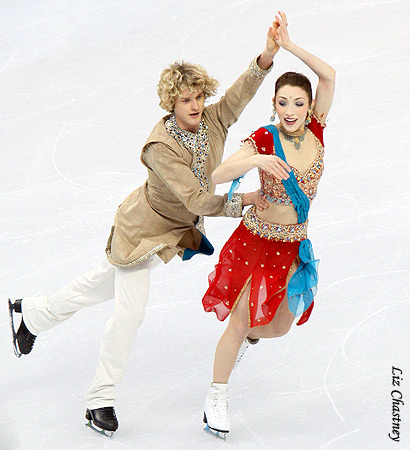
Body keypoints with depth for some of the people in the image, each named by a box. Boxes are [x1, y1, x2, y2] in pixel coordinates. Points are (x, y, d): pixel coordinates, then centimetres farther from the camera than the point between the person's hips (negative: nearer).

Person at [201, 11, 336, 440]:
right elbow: (217, 175, -31)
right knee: (240, 321, -2)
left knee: (279, 326, 12)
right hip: (256, 239, -4)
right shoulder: (263, 139, -19)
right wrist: (258, 160, -46)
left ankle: (248, 334, 49)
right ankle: (216, 399, 16)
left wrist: (288, 44, -22)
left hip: (294, 245, 5)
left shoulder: (315, 131, -7)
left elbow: (328, 75, -15)